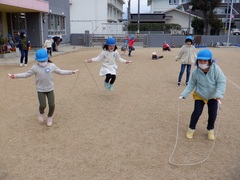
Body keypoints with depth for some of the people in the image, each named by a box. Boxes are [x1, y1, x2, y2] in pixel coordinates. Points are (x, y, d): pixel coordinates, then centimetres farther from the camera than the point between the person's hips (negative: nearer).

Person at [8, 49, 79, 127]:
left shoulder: (52, 66, -5)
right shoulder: (35, 67, -8)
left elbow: (60, 72, 8)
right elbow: (26, 74, 0)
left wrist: (71, 72, 6)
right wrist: (15, 76, -6)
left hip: (50, 89, 1)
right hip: (40, 90, -1)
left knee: (52, 105, -4)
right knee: (42, 105, -11)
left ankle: (50, 117, 27)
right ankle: (41, 113, 27)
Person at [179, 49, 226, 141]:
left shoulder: (215, 69, -27)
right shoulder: (196, 71, -23)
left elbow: (221, 82, -25)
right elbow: (191, 84, -12)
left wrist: (219, 95, -36)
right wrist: (184, 94, -20)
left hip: (213, 96, 1)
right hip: (199, 95, 0)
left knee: (213, 114, 3)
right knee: (197, 112, -7)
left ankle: (210, 130, 31)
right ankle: (191, 129, 17)